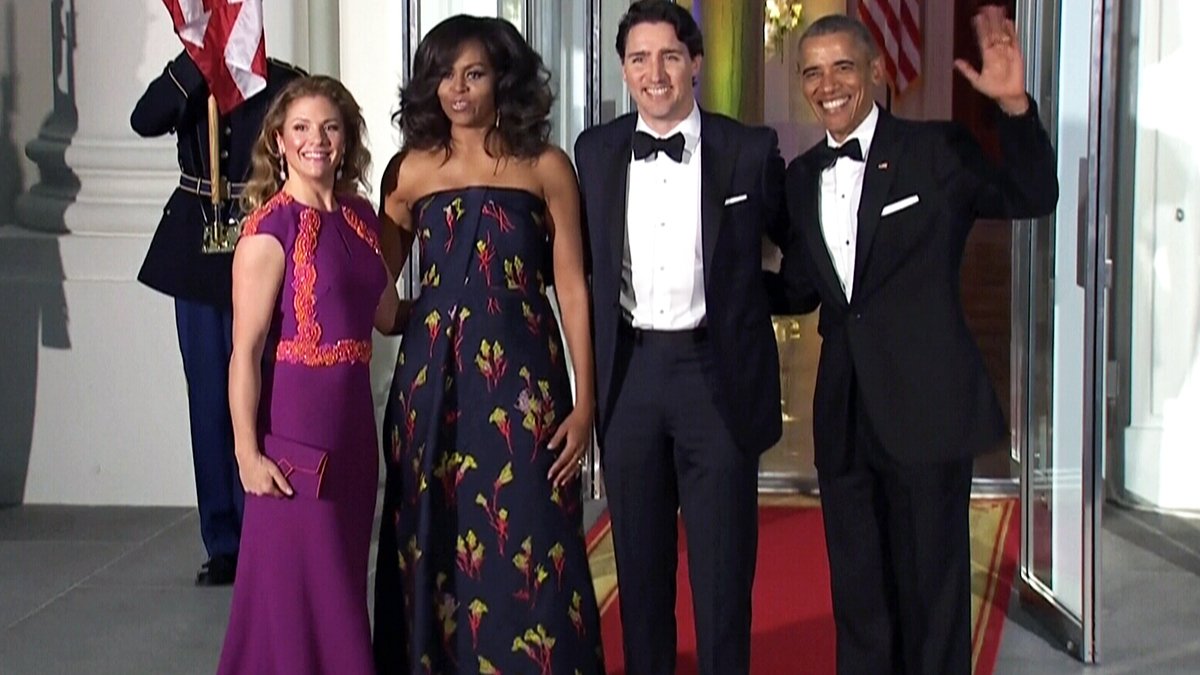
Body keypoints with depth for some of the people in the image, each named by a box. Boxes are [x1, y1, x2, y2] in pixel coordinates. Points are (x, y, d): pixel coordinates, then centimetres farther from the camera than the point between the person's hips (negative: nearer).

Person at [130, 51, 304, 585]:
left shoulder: (283, 84, -4)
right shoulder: (186, 82, 6)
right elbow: (144, 121, -14)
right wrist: (197, 59, -19)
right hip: (197, 261, 4)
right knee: (209, 403, 8)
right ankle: (223, 543, 17)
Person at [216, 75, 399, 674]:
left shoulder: (359, 216, 8)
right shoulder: (271, 228, -12)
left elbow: (388, 315, 17)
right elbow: (246, 351, -14)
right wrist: (248, 452, -17)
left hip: (353, 421, 7)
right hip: (294, 425, -7)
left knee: (344, 579, 16)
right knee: (296, 585, 1)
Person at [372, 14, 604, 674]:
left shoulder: (545, 167, 2)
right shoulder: (412, 169, 7)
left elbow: (571, 288, 0)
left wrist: (584, 402, -5)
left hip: (522, 381, -2)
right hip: (432, 378, 2)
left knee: (527, 553, -1)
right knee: (433, 545, 8)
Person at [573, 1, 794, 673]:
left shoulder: (750, 149, -2)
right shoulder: (595, 151, 6)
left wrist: (744, 293, 2)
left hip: (719, 375, -3)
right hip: (631, 372, 3)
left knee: (722, 567, 3)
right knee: (640, 563, 13)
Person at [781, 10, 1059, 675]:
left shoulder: (937, 150, -4)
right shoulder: (801, 176, 11)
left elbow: (1031, 198, -11)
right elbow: (802, 286, 15)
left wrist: (1015, 107, -25)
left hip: (926, 406, -5)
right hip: (845, 413, 5)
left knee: (932, 589, 3)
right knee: (856, 592, 15)